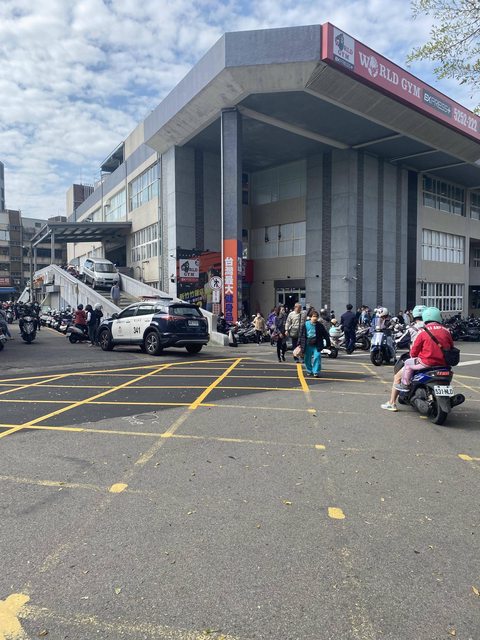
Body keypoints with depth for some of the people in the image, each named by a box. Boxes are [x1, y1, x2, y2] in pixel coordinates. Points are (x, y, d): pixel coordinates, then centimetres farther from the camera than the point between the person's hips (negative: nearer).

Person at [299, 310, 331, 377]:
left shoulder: (320, 325, -1)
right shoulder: (305, 324, -2)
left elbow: (325, 334, 5)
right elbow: (301, 334, 2)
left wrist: (328, 343, 4)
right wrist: (300, 344, 1)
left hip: (316, 345, -1)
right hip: (307, 344, 1)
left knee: (317, 357, -15)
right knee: (307, 358, 9)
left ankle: (316, 372, -8)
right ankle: (309, 371, 30)